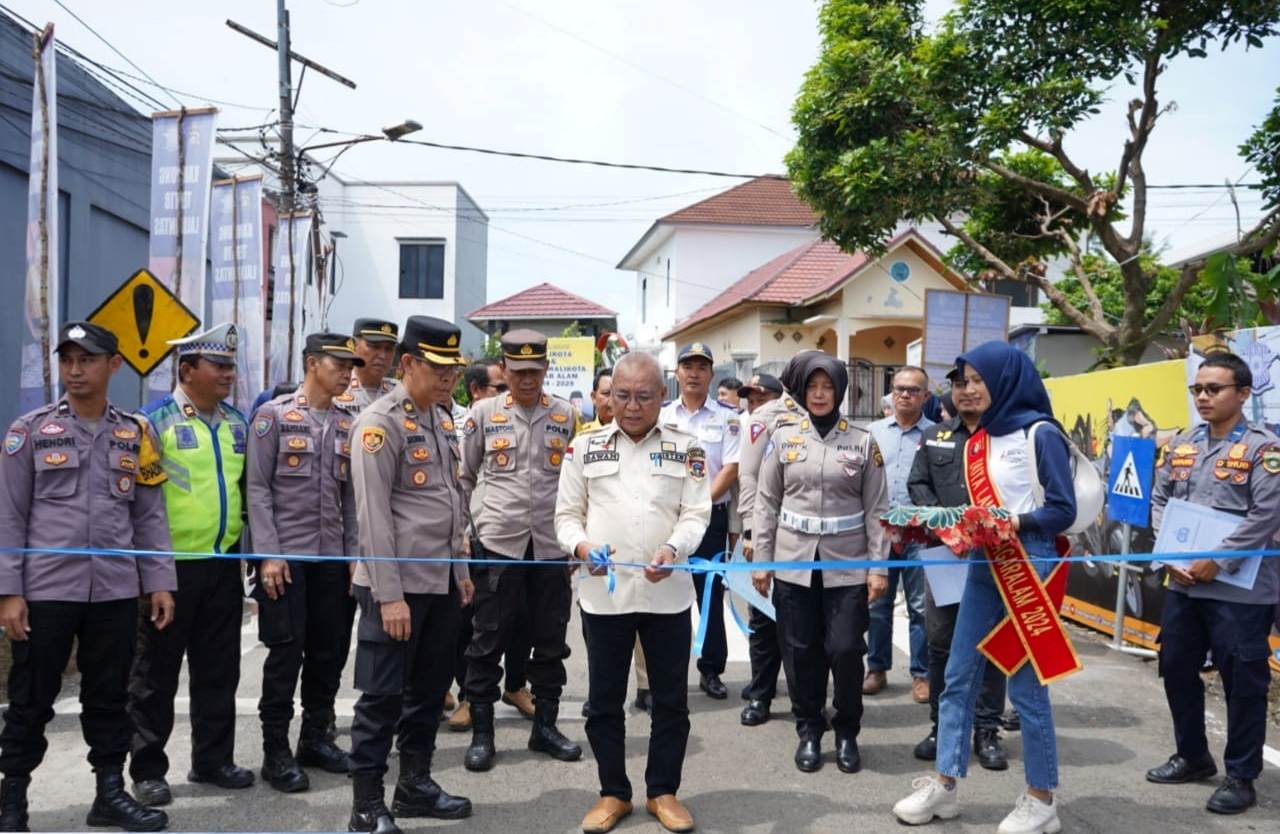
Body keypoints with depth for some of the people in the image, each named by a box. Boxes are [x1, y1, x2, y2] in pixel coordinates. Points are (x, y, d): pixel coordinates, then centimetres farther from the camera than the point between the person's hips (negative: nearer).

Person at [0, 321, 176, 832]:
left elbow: (150, 516, 9)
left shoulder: (135, 435, 7)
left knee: (109, 698, 11)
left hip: (116, 592, 2)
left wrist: (160, 582, 4)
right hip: (45, 591, -2)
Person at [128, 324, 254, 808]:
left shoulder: (237, 423, 9)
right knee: (156, 672, 7)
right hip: (171, 566, -5)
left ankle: (213, 759, 27)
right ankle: (147, 769, 20)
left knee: (219, 670, 13)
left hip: (224, 565, 6)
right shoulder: (156, 420, -9)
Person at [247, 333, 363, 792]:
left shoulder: (346, 425, 11)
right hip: (286, 556, -5)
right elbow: (257, 488, -8)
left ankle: (316, 738, 24)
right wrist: (268, 554, -13)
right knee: (285, 654, 0)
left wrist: (353, 555, 7)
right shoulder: (274, 415, -4)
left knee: (330, 651, 9)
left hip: (333, 558, 5)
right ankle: (276, 751, 12)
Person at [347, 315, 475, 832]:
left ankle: (415, 784, 30)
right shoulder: (379, 423, -13)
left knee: (430, 688, 16)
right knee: (382, 696, 2)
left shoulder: (443, 420, 13)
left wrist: (461, 571, 16)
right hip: (398, 585, -8)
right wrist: (389, 595, -19)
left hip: (442, 582, 8)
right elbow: (374, 516, -17)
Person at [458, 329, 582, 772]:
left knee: (550, 639, 11)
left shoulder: (566, 415, 5)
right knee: (488, 640, 4)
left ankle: (545, 726, 25)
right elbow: (463, 477, 8)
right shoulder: (483, 412, 2)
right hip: (497, 542, -1)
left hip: (552, 543, 2)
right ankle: (481, 733, 16)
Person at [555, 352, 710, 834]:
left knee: (671, 699, 9)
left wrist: (673, 549, -22)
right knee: (604, 700, 10)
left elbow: (696, 514, -2)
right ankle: (613, 793, 26)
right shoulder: (584, 448, 4)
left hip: (667, 592, 0)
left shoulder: (685, 449, 4)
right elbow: (567, 514, 5)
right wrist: (581, 545, -16)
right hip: (603, 592, 0)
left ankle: (663, 792, 26)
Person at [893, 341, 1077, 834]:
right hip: (983, 568, 7)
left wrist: (1016, 523, -25)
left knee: (1026, 687, 2)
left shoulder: (1041, 434, -9)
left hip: (1028, 569, -7)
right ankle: (944, 785, 17)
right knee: (958, 679, 8)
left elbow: (1064, 510, -12)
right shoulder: (978, 439, 10)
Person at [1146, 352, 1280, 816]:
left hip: (1239, 589, -6)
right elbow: (1160, 500, 10)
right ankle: (1192, 756, 34)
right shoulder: (1181, 445, 9)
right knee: (1177, 669, 15)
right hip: (1182, 583, 6)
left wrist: (1217, 562, -17)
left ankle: (1241, 777, 18)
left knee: (1242, 683, 3)